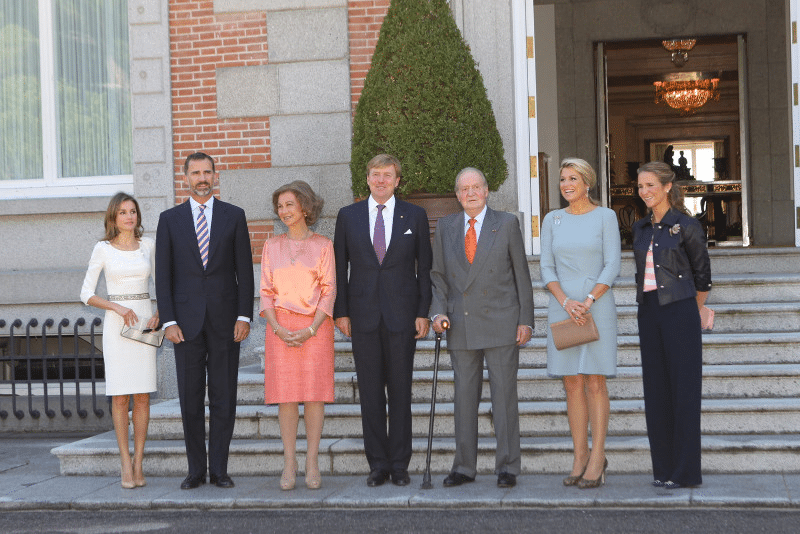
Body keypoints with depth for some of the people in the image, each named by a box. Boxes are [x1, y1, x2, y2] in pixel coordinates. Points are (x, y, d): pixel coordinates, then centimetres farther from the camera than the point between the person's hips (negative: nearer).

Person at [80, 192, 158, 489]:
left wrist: (160, 313, -2)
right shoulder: (103, 249, 2)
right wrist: (118, 308, -12)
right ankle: (125, 462, 3)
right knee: (120, 395, -4)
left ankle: (138, 462, 6)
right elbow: (87, 294, 2)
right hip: (116, 323, -2)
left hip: (145, 322, 2)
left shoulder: (148, 245, 8)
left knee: (142, 395, 0)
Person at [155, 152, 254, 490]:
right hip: (187, 320, 0)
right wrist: (168, 321, -5)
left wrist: (245, 316, -5)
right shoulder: (169, 219, 6)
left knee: (224, 398, 2)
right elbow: (163, 274, 3)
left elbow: (244, 270, 3)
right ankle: (196, 470, 12)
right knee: (190, 400, 3)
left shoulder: (234, 216, 6)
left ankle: (219, 469, 10)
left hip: (225, 319, 0)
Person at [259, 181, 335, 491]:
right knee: (286, 393, -1)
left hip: (315, 326, -2)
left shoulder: (323, 245, 3)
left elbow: (329, 291, -1)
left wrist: (311, 330, -12)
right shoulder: (272, 246, 10)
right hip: (281, 327, 2)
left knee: (315, 392, -3)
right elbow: (266, 292, 7)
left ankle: (312, 463, 4)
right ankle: (289, 464, 4)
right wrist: (277, 328, -8)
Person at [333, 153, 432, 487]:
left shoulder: (415, 216, 6)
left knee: (400, 391, 2)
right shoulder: (348, 216, 8)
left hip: (401, 316, -1)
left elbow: (425, 267, 5)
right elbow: (339, 266, 8)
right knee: (370, 392, 2)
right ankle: (378, 464, 10)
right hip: (364, 316, 1)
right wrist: (340, 311, 1)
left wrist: (423, 312, -2)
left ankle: (399, 464, 9)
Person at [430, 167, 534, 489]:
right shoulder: (445, 227, 10)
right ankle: (464, 467, 14)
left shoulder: (507, 224, 3)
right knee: (464, 396, 6)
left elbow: (521, 274, 3)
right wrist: (438, 312, -3)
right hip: (461, 326, 3)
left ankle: (507, 468, 5)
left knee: (504, 395, -1)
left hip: (501, 323, -3)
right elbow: (438, 275, 12)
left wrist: (526, 320, -2)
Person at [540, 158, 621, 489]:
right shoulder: (552, 220, 9)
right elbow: (547, 269, 5)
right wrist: (566, 303, -11)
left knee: (595, 384, -4)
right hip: (561, 309, 3)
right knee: (573, 385, 4)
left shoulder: (605, 217, 0)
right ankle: (579, 457, 10)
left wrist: (587, 303, -16)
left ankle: (597, 459, 0)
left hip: (597, 307, -3)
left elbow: (612, 266, -6)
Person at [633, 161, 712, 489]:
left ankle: (686, 471, 0)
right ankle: (664, 467, 14)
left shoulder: (686, 226, -5)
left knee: (684, 388, -4)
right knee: (656, 389, 7)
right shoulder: (641, 229, 12)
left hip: (679, 311, -6)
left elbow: (701, 273, 5)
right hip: (649, 313, 6)